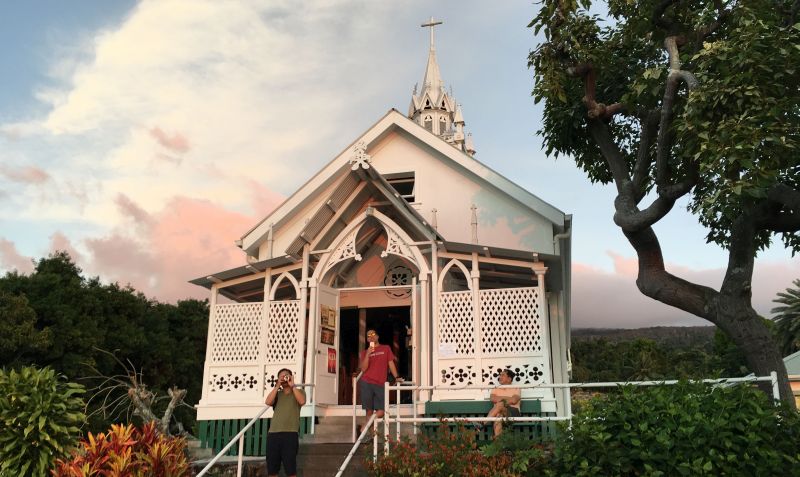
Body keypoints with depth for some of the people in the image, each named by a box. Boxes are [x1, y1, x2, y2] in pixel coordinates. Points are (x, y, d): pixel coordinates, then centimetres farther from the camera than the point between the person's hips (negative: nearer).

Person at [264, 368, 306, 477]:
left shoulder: (299, 391, 12)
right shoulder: (277, 393, 19)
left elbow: (302, 401, -11)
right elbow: (268, 402, -2)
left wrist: (293, 386, -5)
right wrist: (277, 386, -2)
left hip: (290, 434, -3)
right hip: (273, 434, 3)